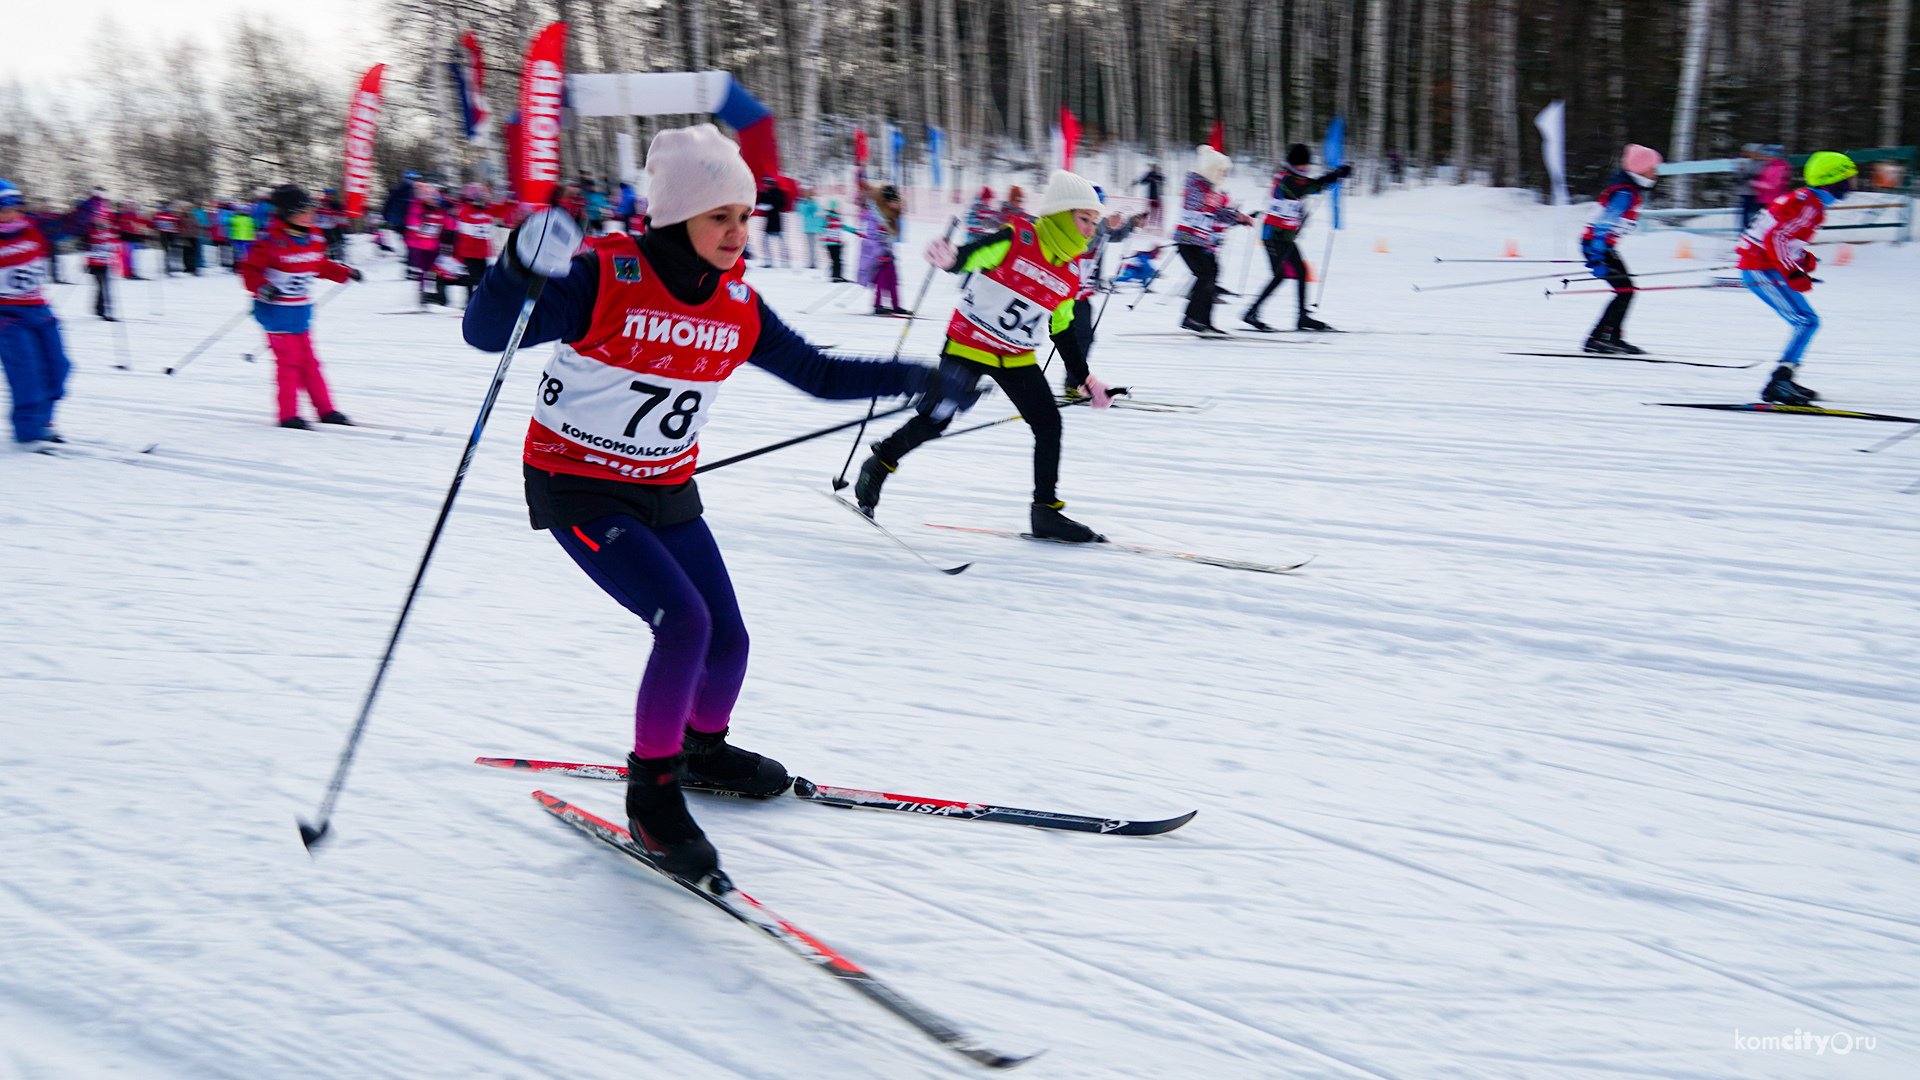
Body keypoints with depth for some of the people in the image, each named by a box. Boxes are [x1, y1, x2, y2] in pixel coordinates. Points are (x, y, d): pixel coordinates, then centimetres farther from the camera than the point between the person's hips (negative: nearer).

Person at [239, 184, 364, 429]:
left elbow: (321, 266, 23)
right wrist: (262, 288, -33)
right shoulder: (273, 241, -18)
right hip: (277, 311, -7)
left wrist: (345, 273, 20)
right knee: (288, 361, -4)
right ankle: (288, 415, 4)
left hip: (301, 310, 7)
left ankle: (326, 411, 18)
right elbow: (249, 270, -17)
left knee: (308, 361, 14)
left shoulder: (313, 239, 5)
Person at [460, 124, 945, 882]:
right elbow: (487, 333, -25)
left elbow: (818, 373, 6)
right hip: (578, 487, -6)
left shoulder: (737, 304, -3)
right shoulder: (606, 278, -20)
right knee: (684, 622, -22)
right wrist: (522, 267, -45)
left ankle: (702, 748, 37)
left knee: (728, 641, 5)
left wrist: (920, 379, -3)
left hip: (668, 491, 6)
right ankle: (652, 793, -2)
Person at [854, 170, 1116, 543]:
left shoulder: (1070, 273, 6)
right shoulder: (1017, 240, -13)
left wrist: (1083, 378, 14)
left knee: (1048, 423, -2)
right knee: (934, 420, -10)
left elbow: (1062, 330, 16)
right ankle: (881, 463, 16)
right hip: (969, 345, -6)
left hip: (1018, 358, 6)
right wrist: (949, 258, -47)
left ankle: (1046, 511, 9)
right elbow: (971, 257, -23)